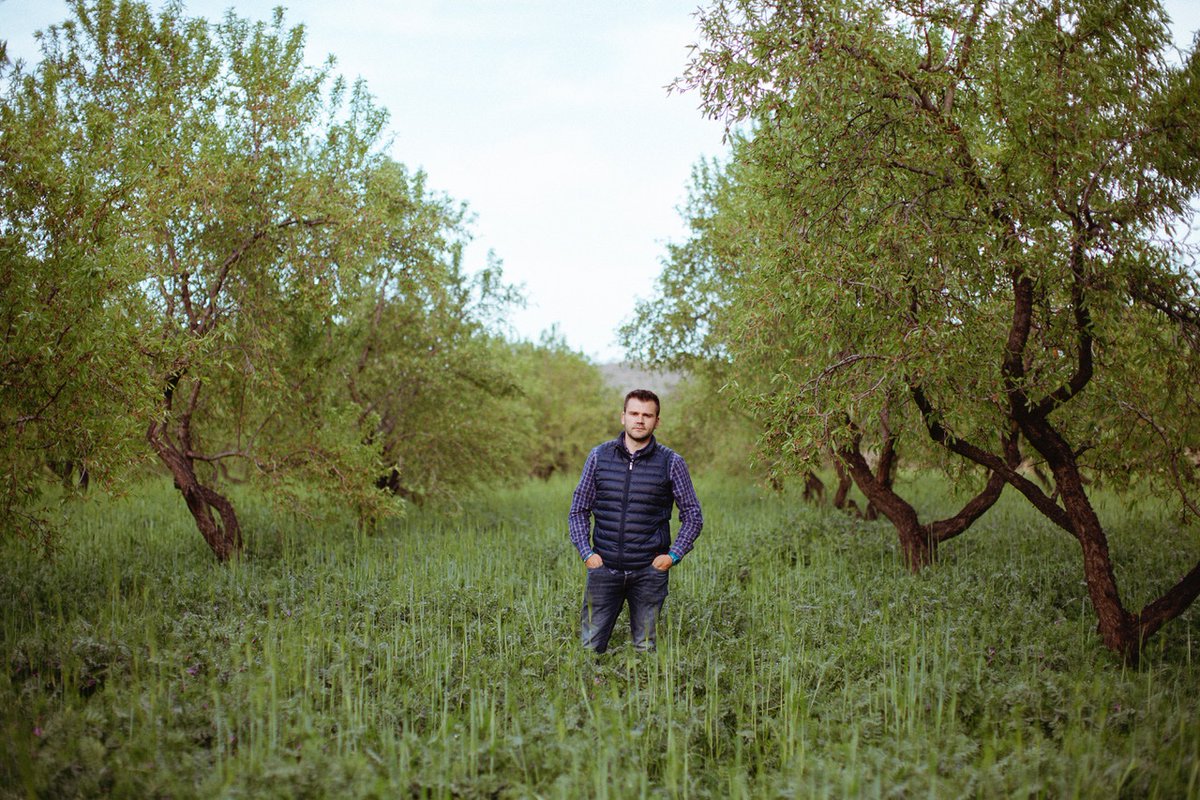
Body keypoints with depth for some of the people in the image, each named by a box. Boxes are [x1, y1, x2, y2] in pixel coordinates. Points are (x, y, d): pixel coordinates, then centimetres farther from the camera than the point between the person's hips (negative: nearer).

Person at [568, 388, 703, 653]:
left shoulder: (671, 462, 1)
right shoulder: (599, 456, 5)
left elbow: (693, 515, 8)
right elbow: (578, 510, 11)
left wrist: (674, 555, -3)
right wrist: (586, 553, 0)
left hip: (649, 572, -1)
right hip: (604, 567, 1)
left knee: (645, 649, 6)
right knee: (589, 647, 0)